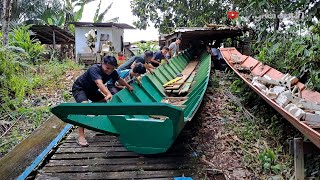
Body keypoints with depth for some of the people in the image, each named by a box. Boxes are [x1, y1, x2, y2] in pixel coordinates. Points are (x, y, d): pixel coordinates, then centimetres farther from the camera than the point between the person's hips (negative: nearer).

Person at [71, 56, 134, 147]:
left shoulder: (112, 72, -12)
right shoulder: (94, 69, -35)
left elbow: (120, 80, 9)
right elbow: (99, 83, -52)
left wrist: (129, 87, 19)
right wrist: (108, 94, -67)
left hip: (91, 89, 8)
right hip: (79, 88, -8)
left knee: (104, 102, 7)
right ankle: (80, 136, -31)